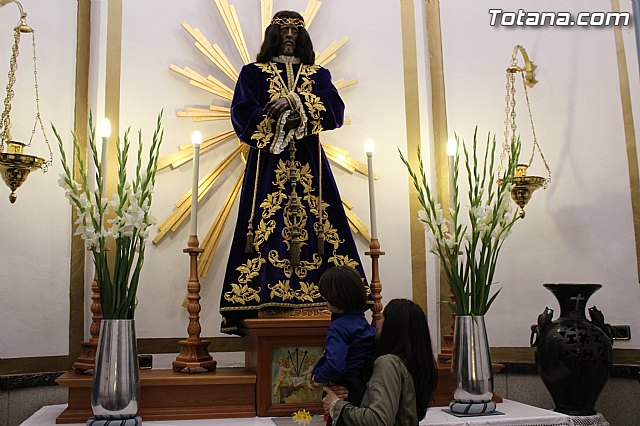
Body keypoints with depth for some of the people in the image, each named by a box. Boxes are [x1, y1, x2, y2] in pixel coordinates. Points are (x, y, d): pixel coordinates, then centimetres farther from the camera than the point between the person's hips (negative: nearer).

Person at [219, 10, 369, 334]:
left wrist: (295, 104, -11)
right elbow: (242, 113, 0)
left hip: (308, 162, 2)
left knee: (314, 221, -6)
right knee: (266, 224, -10)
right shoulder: (254, 72, 14)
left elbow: (335, 110, 1)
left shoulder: (317, 75, 18)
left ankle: (318, 297, -3)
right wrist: (277, 118, -11)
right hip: (268, 161, -2)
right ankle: (266, 301, -9)